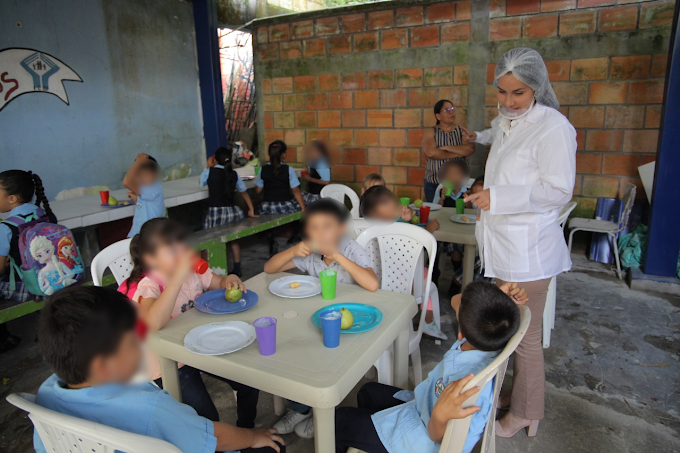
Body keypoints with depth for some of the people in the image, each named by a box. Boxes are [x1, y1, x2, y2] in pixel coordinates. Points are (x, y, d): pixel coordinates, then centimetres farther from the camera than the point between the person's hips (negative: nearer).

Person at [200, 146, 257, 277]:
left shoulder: (210, 171, -4)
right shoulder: (234, 174, 6)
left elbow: (201, 183, 16)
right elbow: (244, 192, 12)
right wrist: (251, 209, 19)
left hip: (216, 212, -4)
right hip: (234, 211, 5)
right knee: (234, 241, 18)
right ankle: (237, 270, 25)